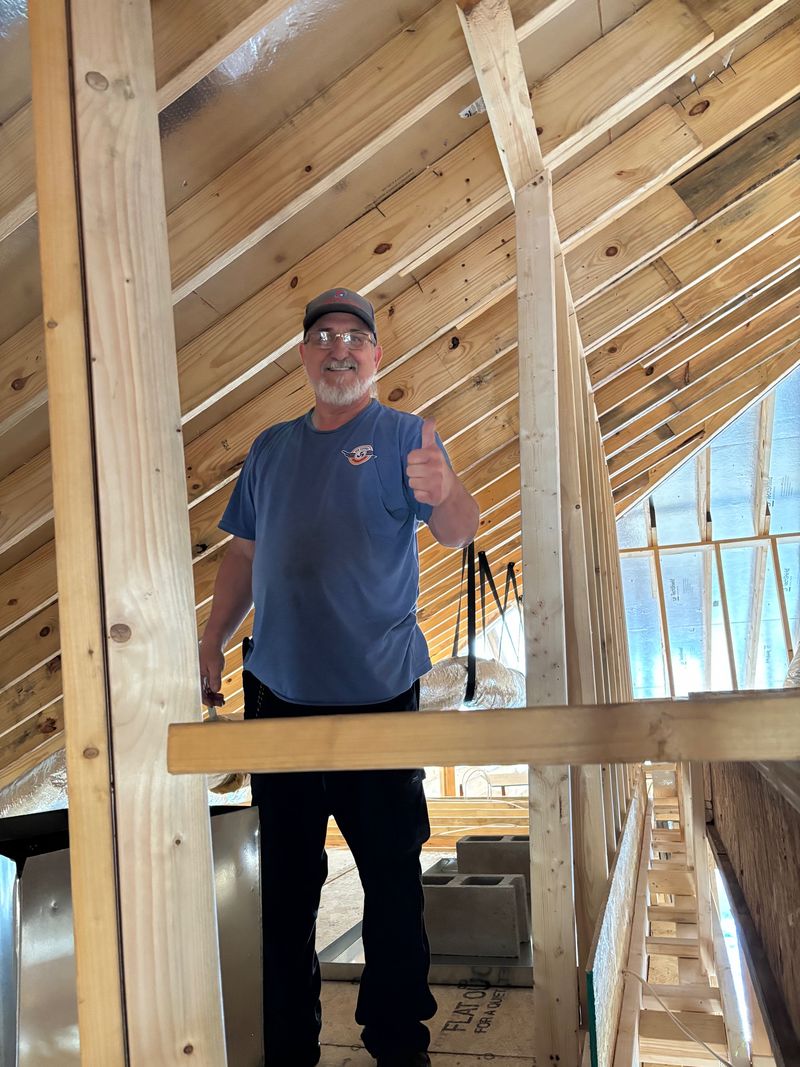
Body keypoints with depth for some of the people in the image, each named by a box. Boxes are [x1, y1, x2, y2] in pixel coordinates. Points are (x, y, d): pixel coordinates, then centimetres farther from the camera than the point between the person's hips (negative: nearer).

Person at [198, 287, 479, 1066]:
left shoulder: (403, 437, -3)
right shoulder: (271, 447, 11)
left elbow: (457, 532, -19)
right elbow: (245, 554, 15)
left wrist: (444, 493, -41)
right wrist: (211, 644, 7)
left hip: (378, 692, -4)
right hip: (278, 693, 4)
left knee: (393, 876, 7)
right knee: (285, 883, 13)